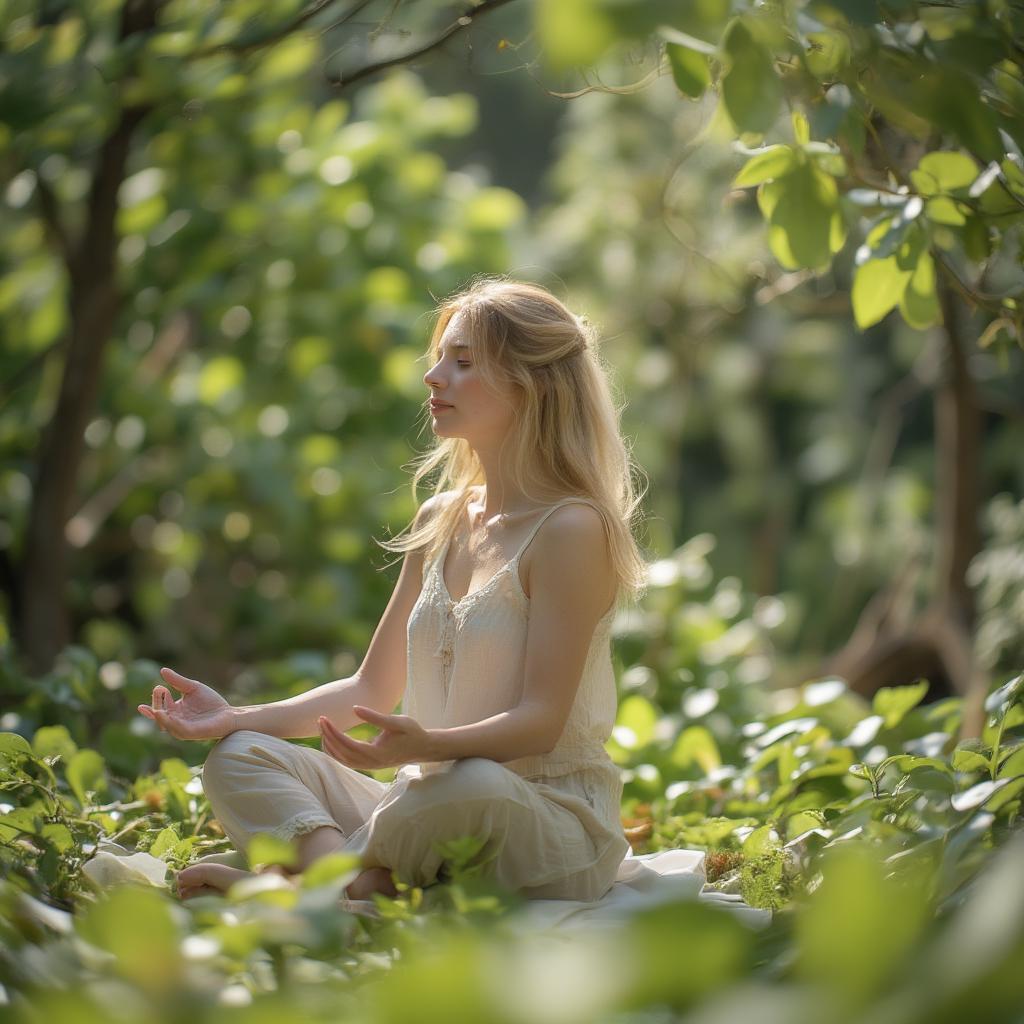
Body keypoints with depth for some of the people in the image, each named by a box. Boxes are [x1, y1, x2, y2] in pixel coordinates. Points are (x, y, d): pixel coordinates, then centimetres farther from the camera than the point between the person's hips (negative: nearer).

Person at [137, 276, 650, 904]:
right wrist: (237, 717, 4)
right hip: (428, 800, 7)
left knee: (471, 786, -41)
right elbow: (374, 689, 17)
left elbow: (540, 722, -18)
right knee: (238, 758, -10)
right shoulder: (442, 522, 14)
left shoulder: (572, 528, -11)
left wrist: (425, 746, -36)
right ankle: (349, 889, -35)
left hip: (550, 821, -7)